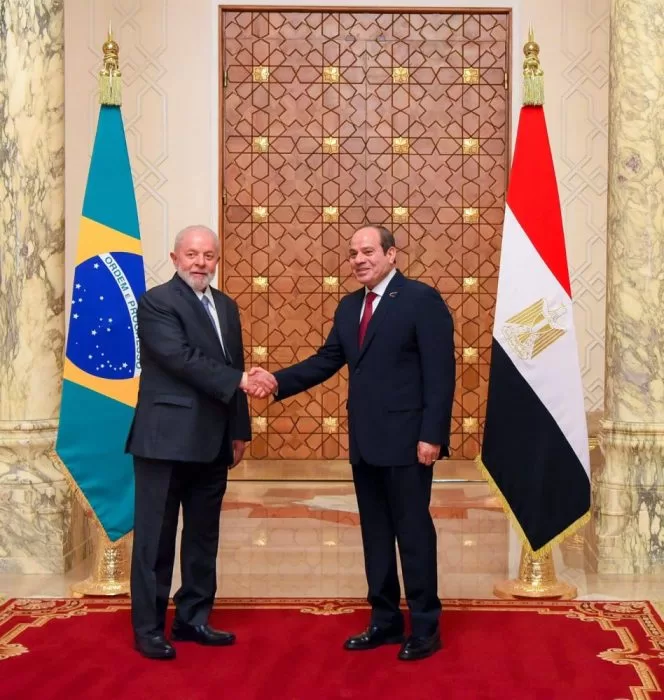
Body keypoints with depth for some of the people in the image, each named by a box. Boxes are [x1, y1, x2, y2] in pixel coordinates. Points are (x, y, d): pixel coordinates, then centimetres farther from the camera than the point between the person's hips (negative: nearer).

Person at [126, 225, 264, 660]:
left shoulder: (226, 306, 16)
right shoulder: (157, 301, -7)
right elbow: (181, 357, -19)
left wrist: (239, 431, 13)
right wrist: (239, 380, -24)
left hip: (213, 442, 7)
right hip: (166, 439, -7)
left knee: (204, 536, 13)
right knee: (156, 538, 0)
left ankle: (193, 618, 24)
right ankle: (148, 628, 8)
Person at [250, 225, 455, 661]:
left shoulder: (422, 299, -8)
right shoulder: (349, 307, 14)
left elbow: (440, 372, -13)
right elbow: (326, 361, 11)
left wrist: (432, 435, -18)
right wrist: (279, 381, -4)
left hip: (406, 440, -7)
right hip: (365, 442, 7)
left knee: (413, 532, 0)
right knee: (375, 534, 13)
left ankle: (425, 628, 12)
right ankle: (385, 621, 24)